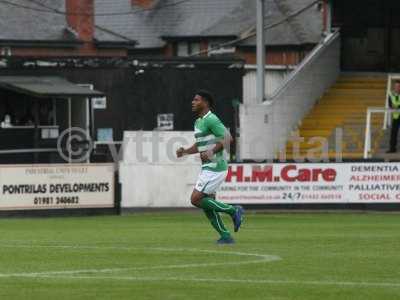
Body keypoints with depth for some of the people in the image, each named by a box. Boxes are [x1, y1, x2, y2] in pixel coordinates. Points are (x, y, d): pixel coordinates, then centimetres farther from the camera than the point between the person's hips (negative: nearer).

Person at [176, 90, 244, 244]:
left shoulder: (211, 120, -13)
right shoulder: (198, 122, 18)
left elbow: (227, 138, -22)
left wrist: (212, 152, -29)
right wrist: (184, 152, 11)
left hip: (215, 167, -10)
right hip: (208, 168, 10)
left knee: (196, 200, -12)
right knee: (207, 205, 7)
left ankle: (233, 210, -5)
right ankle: (225, 236, 9)